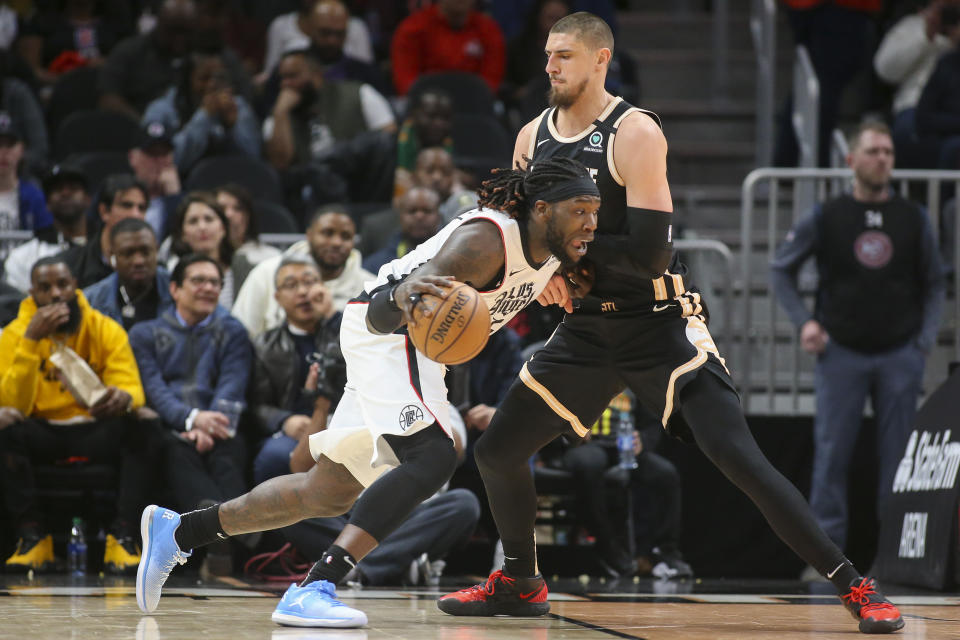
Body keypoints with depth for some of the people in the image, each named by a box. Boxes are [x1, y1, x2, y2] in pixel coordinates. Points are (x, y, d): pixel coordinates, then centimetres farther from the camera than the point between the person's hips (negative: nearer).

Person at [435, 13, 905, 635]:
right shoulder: (532, 138, 6)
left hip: (661, 327, -7)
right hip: (586, 330, 7)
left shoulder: (636, 134, -16)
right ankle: (520, 584, 30)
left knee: (738, 457, -18)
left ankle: (854, 587, -15)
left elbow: (649, 252, -22)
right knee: (496, 451, 7)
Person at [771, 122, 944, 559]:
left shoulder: (913, 219, 5)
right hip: (842, 354, -1)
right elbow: (781, 269, 9)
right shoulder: (826, 218, 0)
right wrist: (803, 321, -4)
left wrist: (926, 338, 0)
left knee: (899, 457, 2)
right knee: (831, 454, -3)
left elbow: (933, 284, 13)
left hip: (900, 355, 1)